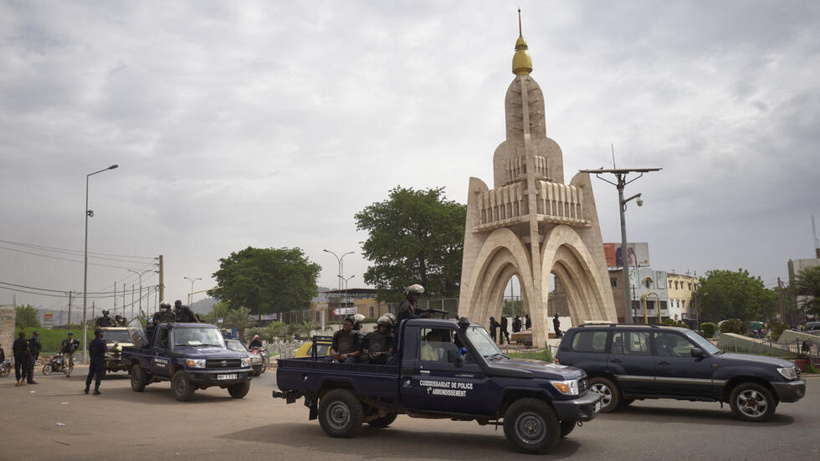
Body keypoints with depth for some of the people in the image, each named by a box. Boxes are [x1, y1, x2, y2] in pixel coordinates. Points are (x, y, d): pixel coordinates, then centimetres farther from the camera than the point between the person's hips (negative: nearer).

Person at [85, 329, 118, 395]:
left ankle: (87, 389, 19)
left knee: (90, 374, 15)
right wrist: (114, 347, -11)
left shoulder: (91, 342, 10)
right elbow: (105, 350, -19)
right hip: (100, 361, -6)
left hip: (93, 360, 6)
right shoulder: (101, 342, -11)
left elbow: (89, 352, 14)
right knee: (99, 375, -2)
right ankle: (96, 390, -4)